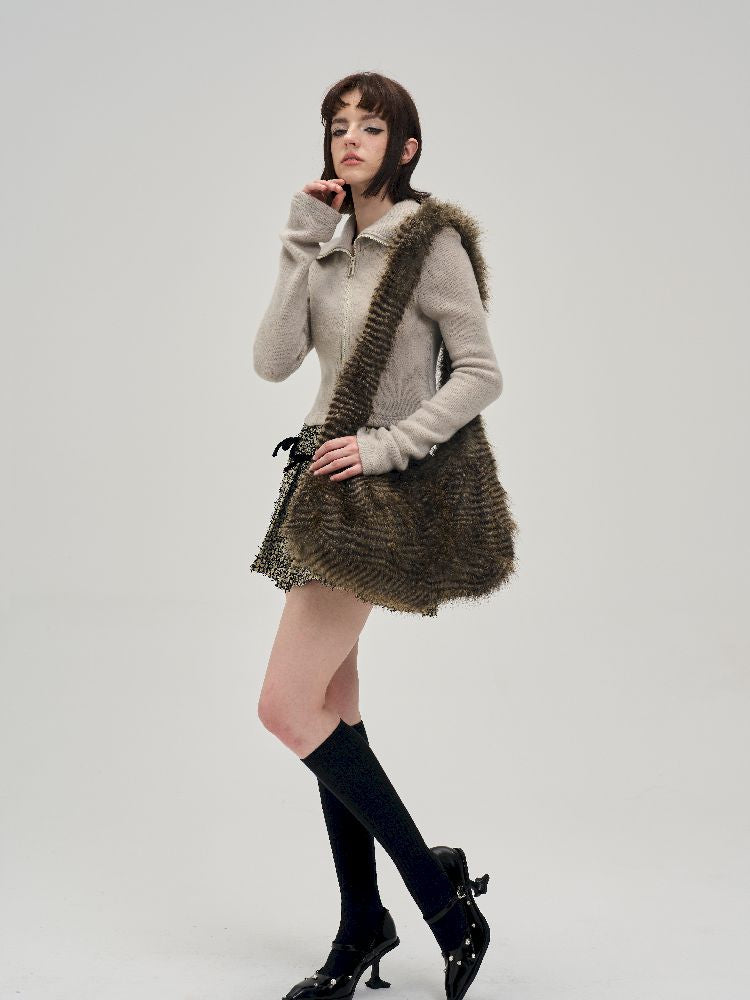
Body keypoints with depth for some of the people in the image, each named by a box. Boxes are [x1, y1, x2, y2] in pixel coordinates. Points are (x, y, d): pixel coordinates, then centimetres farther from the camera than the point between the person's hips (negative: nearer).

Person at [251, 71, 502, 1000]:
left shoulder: (429, 241, -7)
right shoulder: (328, 246, 13)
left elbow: (481, 373, -11)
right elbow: (273, 360, 0)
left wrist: (387, 443, -18)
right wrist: (302, 245, -5)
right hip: (322, 476, 8)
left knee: (286, 707, -12)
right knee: (332, 707, 8)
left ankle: (439, 889, 0)